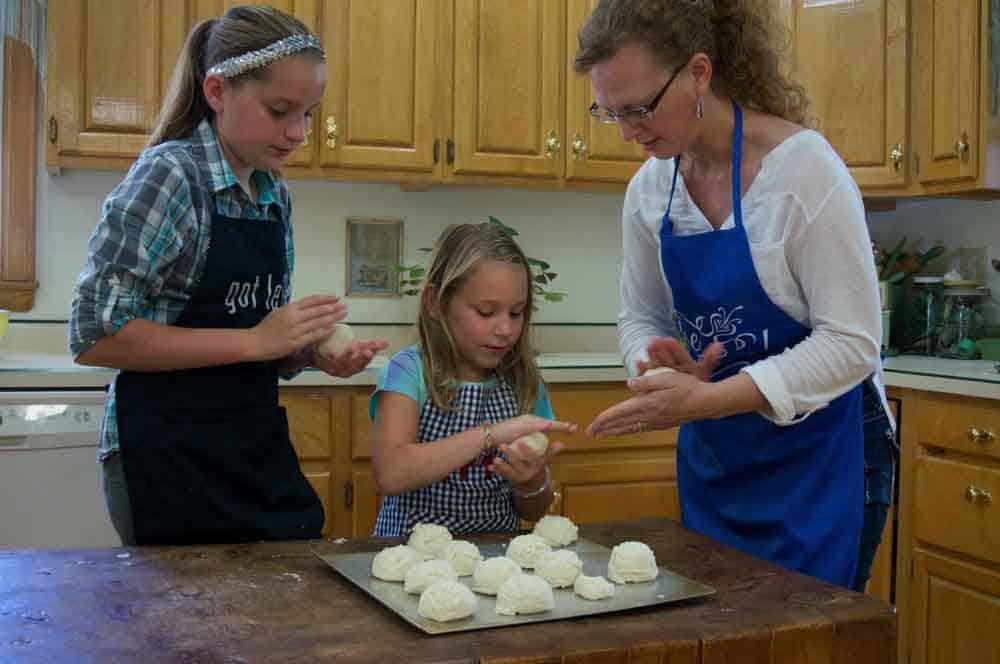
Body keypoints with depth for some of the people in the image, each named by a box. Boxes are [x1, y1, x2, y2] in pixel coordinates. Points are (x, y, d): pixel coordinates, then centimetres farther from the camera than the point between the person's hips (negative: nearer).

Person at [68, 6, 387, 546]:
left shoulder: (275, 194, 8)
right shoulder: (170, 174, -13)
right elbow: (95, 335, -18)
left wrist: (314, 354, -5)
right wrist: (254, 341, -20)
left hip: (258, 447, 7)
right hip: (172, 459, -6)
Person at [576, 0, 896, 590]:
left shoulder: (802, 166, -19)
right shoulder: (649, 187, -1)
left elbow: (851, 342, -20)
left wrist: (706, 398, -27)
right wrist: (659, 370, -13)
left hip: (819, 452, -5)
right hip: (713, 457, 5)